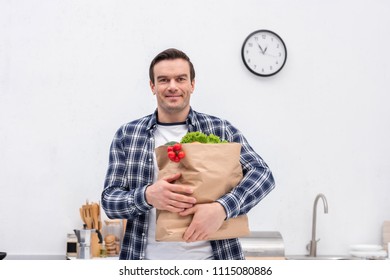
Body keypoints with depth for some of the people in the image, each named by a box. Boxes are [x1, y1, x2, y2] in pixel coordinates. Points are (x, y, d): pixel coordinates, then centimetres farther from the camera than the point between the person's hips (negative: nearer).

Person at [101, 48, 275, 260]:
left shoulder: (220, 130, -1)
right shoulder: (127, 135, 1)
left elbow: (262, 173, -8)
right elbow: (109, 200, -1)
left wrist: (222, 208, -24)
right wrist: (147, 196, -22)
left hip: (209, 257, 0)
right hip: (149, 258, 1)